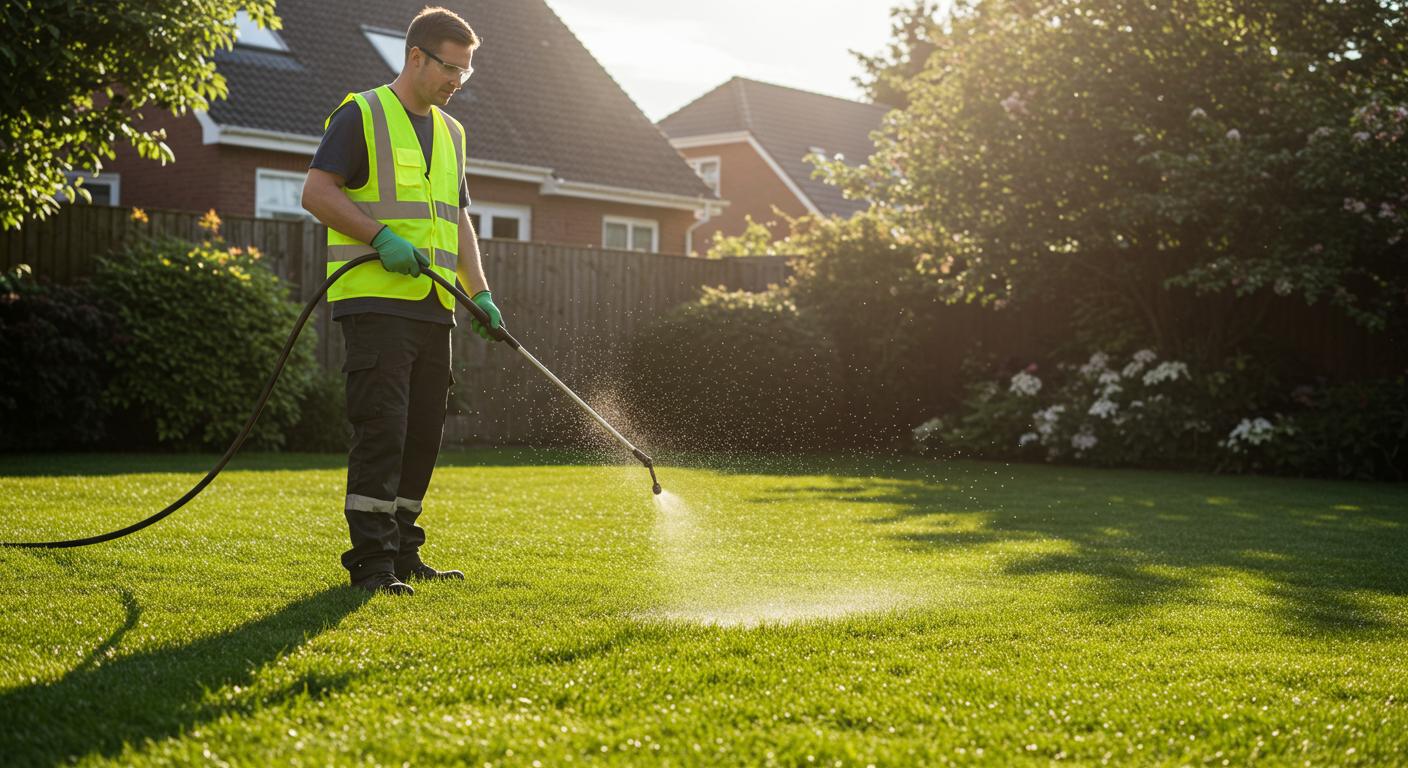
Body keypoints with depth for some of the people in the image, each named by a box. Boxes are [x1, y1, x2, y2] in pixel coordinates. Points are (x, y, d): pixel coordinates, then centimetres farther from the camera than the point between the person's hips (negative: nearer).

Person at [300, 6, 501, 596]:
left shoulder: (450, 133, 20)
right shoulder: (361, 115, -3)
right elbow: (316, 192, -10)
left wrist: (481, 293, 12)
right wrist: (382, 237, -19)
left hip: (433, 306, 8)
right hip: (375, 301, -7)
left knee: (424, 432, 9)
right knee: (382, 429, -12)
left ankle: (402, 552, 19)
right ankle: (372, 562, -8)